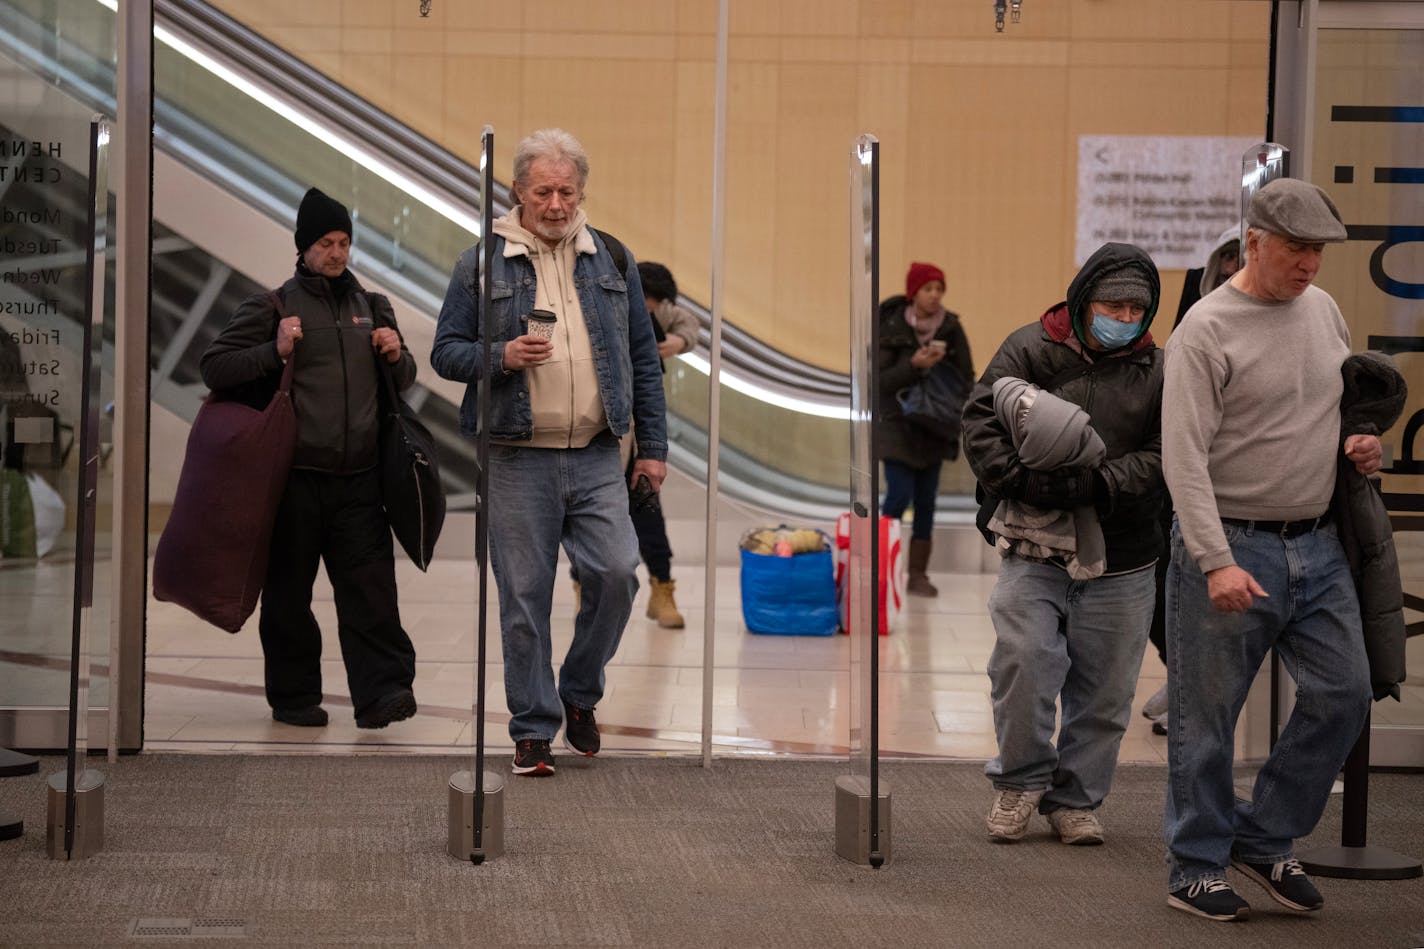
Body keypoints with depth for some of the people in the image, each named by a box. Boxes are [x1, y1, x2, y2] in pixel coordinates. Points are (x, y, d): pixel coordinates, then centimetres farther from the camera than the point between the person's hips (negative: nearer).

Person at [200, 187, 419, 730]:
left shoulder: (371, 307, 17)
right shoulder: (272, 307, 4)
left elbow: (404, 380, 27)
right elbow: (214, 368, 0)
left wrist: (396, 356, 4)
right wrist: (274, 352, -14)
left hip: (359, 479, 3)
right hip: (294, 477, -2)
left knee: (370, 587, -8)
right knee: (289, 593, 4)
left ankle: (382, 690, -12)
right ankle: (293, 696, 14)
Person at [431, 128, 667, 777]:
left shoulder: (613, 261, 11)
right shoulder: (481, 264, 3)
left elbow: (643, 358, 14)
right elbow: (445, 352, 5)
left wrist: (652, 445, 9)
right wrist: (501, 356, -15)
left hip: (597, 459, 2)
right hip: (518, 460, -2)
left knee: (616, 572, -10)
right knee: (524, 596, 1)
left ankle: (580, 694, 14)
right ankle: (533, 729, 12)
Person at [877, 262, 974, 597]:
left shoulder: (952, 329, 0)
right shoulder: (891, 329, -9)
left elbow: (966, 377, 5)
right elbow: (880, 380, -11)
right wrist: (914, 365, -25)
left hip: (934, 428, 3)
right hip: (897, 427, -3)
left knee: (926, 501, 4)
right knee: (900, 496, -11)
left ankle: (918, 574, 9)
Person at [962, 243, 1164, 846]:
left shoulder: (1159, 372, 4)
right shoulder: (1029, 350, 2)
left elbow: (1162, 457, -3)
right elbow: (980, 418, -4)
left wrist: (1095, 485, -19)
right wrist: (1021, 480, -19)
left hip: (1120, 560, 2)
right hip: (1034, 551, -2)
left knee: (1103, 689, 6)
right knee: (1023, 660, -14)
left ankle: (1075, 801, 23)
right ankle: (1020, 780, 9)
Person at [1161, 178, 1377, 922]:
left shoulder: (1324, 310, 9)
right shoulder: (1207, 331, -13)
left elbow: (1349, 400, 25)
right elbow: (1184, 455, -17)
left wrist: (1361, 445, 1)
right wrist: (1217, 563, -24)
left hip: (1316, 545, 7)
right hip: (1232, 547, -6)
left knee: (1342, 696, 5)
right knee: (1207, 715, 3)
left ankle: (1265, 840, 20)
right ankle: (1197, 867, 17)